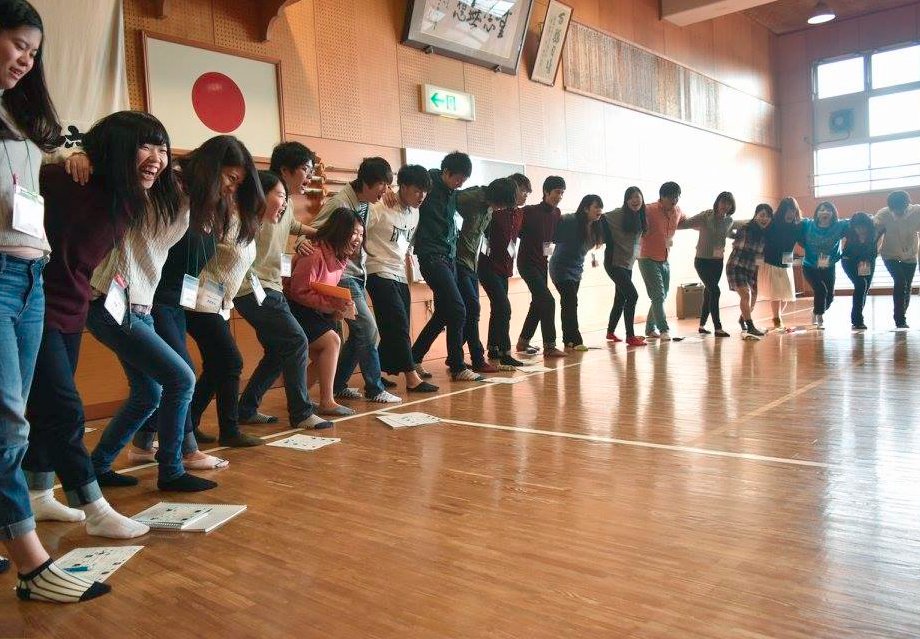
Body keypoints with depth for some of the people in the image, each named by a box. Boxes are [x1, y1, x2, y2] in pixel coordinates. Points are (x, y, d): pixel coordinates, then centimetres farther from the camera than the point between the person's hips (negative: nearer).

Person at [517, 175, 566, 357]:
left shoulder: (557, 213, 3)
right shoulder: (530, 212, -18)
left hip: (542, 263, 8)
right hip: (527, 262, -8)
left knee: (538, 303, 13)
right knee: (547, 301, -14)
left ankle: (523, 341, 26)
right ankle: (549, 346, -7)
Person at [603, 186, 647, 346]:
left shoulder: (640, 217, 8)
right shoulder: (618, 214, -13)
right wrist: (609, 243, -19)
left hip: (628, 264, 8)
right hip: (614, 262, -8)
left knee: (621, 299, 14)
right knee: (632, 295, -14)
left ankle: (610, 332, 30)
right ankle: (630, 336, -7)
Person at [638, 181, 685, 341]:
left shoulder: (678, 211, 3)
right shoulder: (649, 210, -17)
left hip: (665, 260, 7)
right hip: (648, 260, -7)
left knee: (662, 297, 11)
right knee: (658, 296, -11)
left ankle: (650, 329, 22)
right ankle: (664, 330, -6)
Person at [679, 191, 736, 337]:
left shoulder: (729, 221, 3)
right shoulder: (706, 216, -14)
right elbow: (685, 223, -17)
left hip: (718, 261, 6)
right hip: (702, 260, -6)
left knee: (709, 292, 12)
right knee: (715, 291, -13)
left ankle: (702, 325, 24)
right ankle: (718, 328, -8)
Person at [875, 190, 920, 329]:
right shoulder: (883, 214, -23)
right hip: (890, 255, -2)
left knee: (907, 287, 8)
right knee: (900, 282, -20)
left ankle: (901, 318, 29)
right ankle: (900, 321, -11)